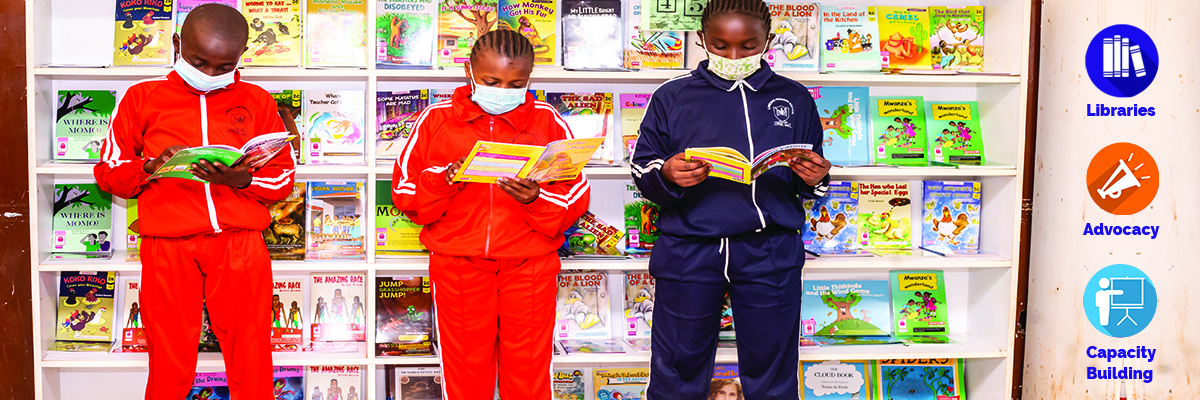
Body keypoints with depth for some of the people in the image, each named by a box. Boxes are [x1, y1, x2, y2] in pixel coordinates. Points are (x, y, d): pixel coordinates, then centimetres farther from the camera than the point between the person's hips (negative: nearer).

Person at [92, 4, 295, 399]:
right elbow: (109, 169, 13)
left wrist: (242, 180, -9)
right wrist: (150, 167, -7)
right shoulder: (143, 97, 11)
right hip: (167, 244, 0)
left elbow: (283, 175, 10)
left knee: (251, 358, 0)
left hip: (240, 243, 0)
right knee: (170, 359, 2)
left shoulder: (257, 101, 12)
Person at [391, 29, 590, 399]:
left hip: (530, 264, 0)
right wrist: (443, 181, -14)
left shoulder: (549, 122, 4)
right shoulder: (436, 119, 5)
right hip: (457, 264, 0)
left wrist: (537, 199, -17)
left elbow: (576, 196, 2)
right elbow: (404, 191, 4)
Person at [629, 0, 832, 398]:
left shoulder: (794, 99, 11)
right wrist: (666, 175, -15)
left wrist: (814, 179, -6)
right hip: (689, 250, -1)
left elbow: (809, 179, 17)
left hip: (770, 255, 1)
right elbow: (641, 170, 7)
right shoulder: (672, 97, 7)